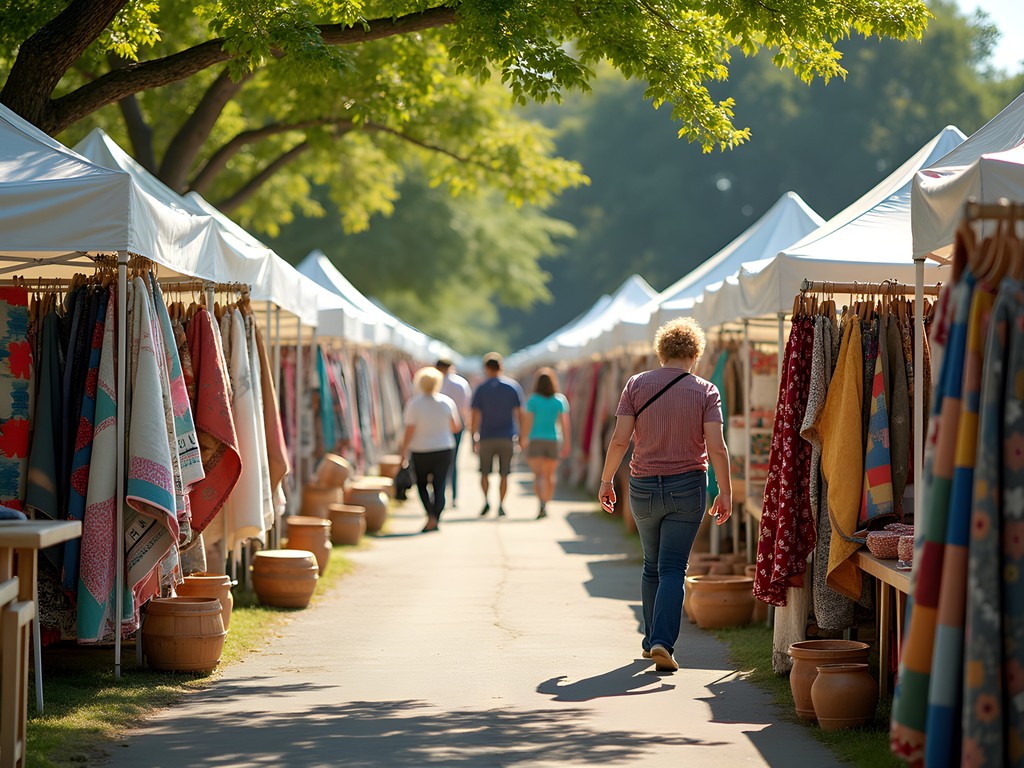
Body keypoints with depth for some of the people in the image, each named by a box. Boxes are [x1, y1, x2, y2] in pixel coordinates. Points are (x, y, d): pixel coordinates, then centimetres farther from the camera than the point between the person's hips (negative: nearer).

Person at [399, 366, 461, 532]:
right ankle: (435, 519, -2)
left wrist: (404, 453, -6)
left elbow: (409, 431, -12)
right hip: (444, 449, 2)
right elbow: (456, 427, 5)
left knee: (422, 484, 14)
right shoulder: (447, 402, -1)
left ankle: (430, 514, -3)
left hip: (421, 451, -2)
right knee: (439, 485, 6)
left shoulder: (414, 404, -9)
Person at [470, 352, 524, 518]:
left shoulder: (481, 389, -1)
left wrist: (475, 439, -2)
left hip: (487, 437, -1)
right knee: (504, 474, 7)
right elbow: (519, 413, 0)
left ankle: (486, 500, -6)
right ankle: (501, 505, 1)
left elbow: (476, 415, -6)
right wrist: (521, 437, 6)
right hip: (507, 437, 1)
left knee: (484, 472, 11)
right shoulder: (513, 386, 2)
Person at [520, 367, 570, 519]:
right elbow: (565, 423, -2)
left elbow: (527, 422, -7)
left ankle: (542, 502, -30)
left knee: (538, 474, -8)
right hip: (554, 440, 2)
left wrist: (524, 440, 2)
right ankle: (545, 507, 20)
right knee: (549, 475, 15)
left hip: (536, 440, -2)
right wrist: (566, 444, 3)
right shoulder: (560, 400, 0)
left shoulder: (533, 400, -5)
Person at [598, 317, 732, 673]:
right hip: (687, 487, -2)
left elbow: (619, 439, -7)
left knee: (652, 566, 18)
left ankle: (651, 641, 23)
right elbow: (716, 447, -10)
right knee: (673, 569, -2)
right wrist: (725, 492, -2)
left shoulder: (637, 385, -2)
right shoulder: (705, 391, -4)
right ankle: (663, 641, -17)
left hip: (643, 486, 2)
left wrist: (606, 480, 4)